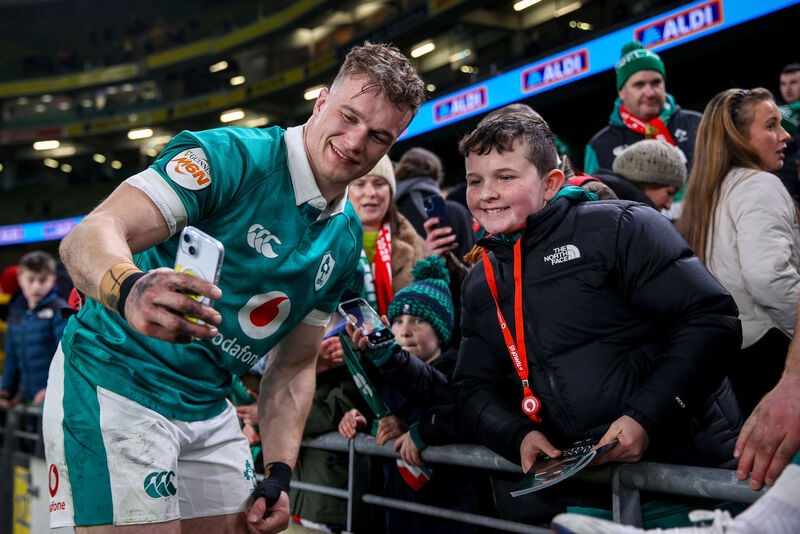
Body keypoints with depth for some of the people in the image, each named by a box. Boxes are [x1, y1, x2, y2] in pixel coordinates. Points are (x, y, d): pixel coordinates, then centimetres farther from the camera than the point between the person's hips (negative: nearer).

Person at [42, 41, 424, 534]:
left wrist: (278, 474, 1)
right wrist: (130, 290, -50)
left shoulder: (347, 240, 6)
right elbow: (89, 236, -27)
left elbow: (294, 367, 12)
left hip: (209, 409, 7)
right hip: (115, 384, -7)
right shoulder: (231, 157, -17)